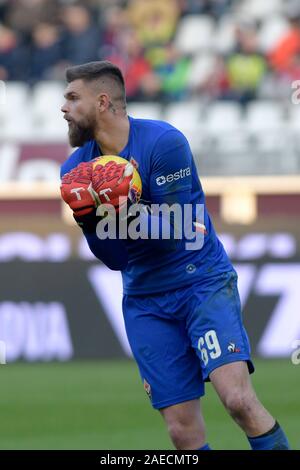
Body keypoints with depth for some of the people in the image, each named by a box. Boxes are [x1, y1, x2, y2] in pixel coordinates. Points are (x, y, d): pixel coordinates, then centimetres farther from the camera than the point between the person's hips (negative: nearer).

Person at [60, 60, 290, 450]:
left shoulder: (163, 142, -14)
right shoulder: (76, 170, 1)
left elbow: (171, 232, -18)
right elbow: (115, 259, 1)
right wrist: (88, 219, -18)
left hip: (202, 282, -4)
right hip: (145, 301, 4)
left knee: (238, 399, -23)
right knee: (183, 430, -3)